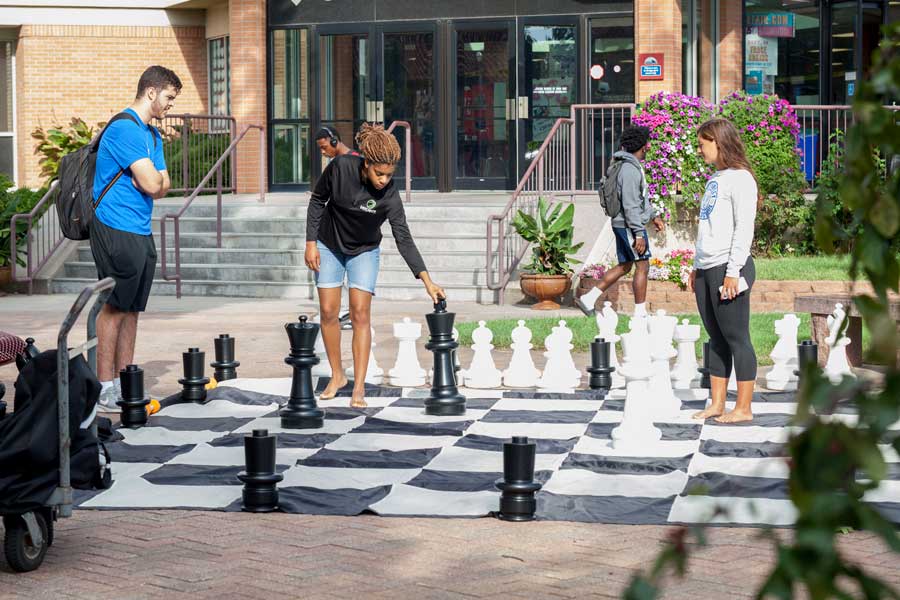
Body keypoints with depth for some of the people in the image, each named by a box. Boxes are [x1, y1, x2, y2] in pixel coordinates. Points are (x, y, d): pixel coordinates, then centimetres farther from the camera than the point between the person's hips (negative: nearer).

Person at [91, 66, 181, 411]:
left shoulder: (152, 135, 18)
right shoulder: (124, 129, -14)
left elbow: (162, 185, 12)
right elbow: (152, 183, -19)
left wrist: (154, 180, -9)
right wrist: (156, 179, 2)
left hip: (141, 233, 9)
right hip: (117, 231, -9)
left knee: (131, 308, 10)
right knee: (114, 307, -7)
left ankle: (125, 382, 15)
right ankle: (105, 389, -4)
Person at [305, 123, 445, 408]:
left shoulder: (389, 194, -27)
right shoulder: (341, 167, -26)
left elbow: (403, 239, -26)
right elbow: (317, 200, -9)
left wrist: (427, 281, -34)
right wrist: (311, 242, -10)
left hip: (364, 251, -1)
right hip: (329, 246, 1)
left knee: (360, 314, -9)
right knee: (328, 312, 0)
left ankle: (359, 387, -7)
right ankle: (337, 375, 17)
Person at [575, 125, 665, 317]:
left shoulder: (634, 166, 14)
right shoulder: (630, 170, -20)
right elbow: (630, 205, -23)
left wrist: (654, 216, 25)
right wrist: (639, 234, -23)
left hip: (622, 224, 10)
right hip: (629, 225, -10)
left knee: (624, 266, 14)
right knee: (642, 265, -4)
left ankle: (588, 299, 14)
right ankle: (640, 313, 1)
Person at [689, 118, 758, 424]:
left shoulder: (740, 179, -10)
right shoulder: (715, 179, 18)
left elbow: (744, 229, -15)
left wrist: (733, 271, -18)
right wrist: (697, 266, 20)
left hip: (728, 267, -9)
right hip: (707, 269, 9)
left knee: (736, 338, -4)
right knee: (716, 339, 11)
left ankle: (743, 408, -1)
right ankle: (716, 404, 16)